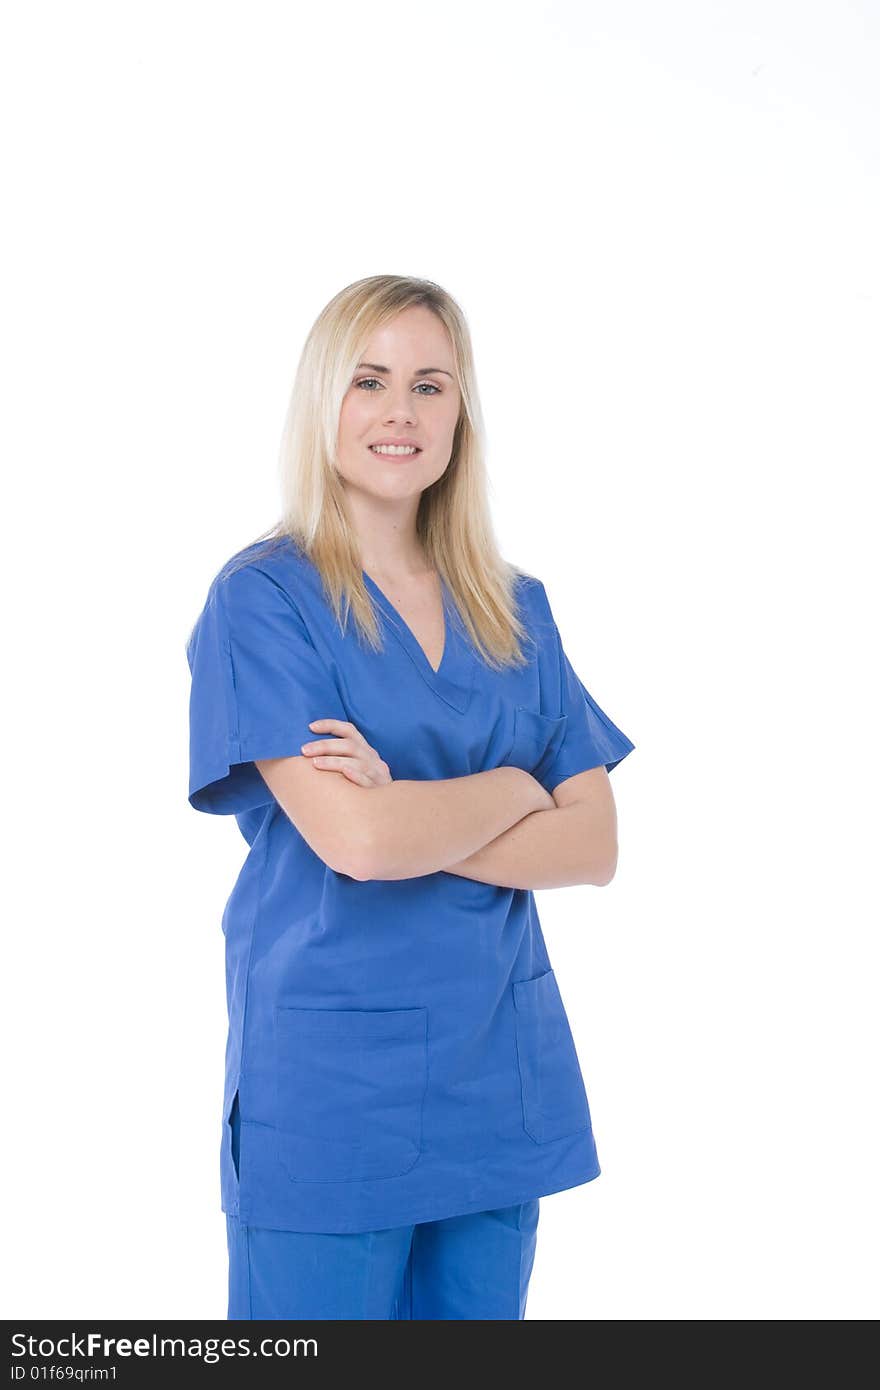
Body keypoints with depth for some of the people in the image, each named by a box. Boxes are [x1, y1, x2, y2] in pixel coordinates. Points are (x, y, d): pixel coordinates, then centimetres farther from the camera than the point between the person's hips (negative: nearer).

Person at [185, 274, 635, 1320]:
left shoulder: (517, 609, 9)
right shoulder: (262, 597, -7)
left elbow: (594, 846, 0)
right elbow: (354, 838, -19)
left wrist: (416, 817, -14)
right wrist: (510, 791, -3)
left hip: (500, 1075, 5)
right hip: (330, 1082, -5)